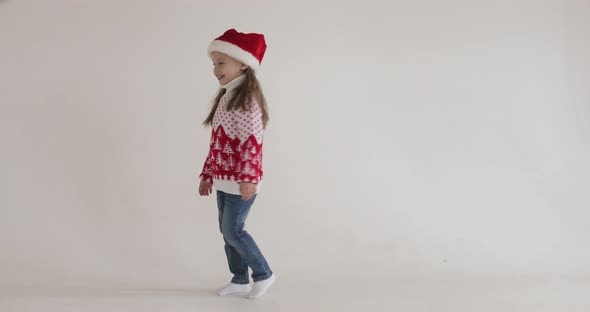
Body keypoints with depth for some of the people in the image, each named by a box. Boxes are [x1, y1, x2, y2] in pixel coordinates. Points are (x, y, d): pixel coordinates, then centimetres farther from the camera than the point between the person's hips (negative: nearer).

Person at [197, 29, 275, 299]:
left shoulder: (247, 97, -14)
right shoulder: (225, 98, 14)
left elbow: (252, 141, -22)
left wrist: (248, 178, -28)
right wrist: (208, 174, 19)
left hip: (241, 180, -9)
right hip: (225, 179, 9)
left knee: (232, 230, -5)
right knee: (227, 231, 12)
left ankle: (264, 274, 11)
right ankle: (240, 279, 24)